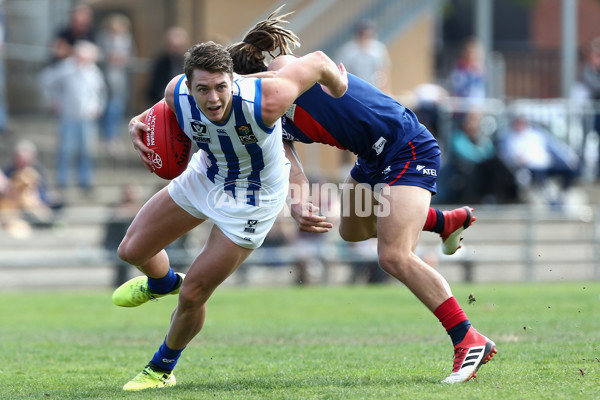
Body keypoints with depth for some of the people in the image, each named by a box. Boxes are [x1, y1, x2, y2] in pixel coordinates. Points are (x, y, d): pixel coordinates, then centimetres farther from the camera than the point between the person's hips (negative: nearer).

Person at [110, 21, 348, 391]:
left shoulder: (262, 103, -42)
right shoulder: (177, 94, -26)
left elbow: (317, 61, -26)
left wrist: (340, 91, -6)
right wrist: (141, 122, -14)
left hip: (251, 200, -5)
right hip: (204, 176, 5)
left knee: (192, 295, -4)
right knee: (132, 250, 11)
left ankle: (162, 370, 26)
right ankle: (162, 282, 50)